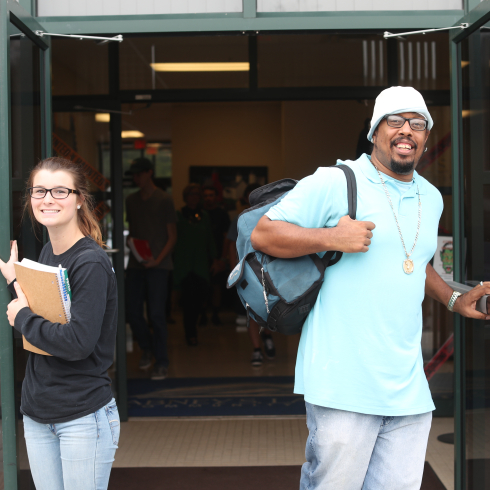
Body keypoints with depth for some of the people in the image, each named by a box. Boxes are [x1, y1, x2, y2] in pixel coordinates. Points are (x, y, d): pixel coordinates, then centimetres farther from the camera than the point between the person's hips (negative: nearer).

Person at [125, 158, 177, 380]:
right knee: (133, 313, 3)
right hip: (135, 265, 5)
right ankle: (147, 348, 29)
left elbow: (172, 236, -2)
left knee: (156, 314, -7)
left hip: (158, 264, -4)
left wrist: (158, 259, -14)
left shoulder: (164, 200, -2)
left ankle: (161, 362, 4)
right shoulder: (130, 200, 12)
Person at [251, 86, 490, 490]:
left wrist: (453, 299, 18)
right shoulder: (334, 183, -6)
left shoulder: (431, 198, 17)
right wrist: (332, 237, -15)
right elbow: (263, 234, -6)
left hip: (409, 391, 7)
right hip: (343, 385, -6)